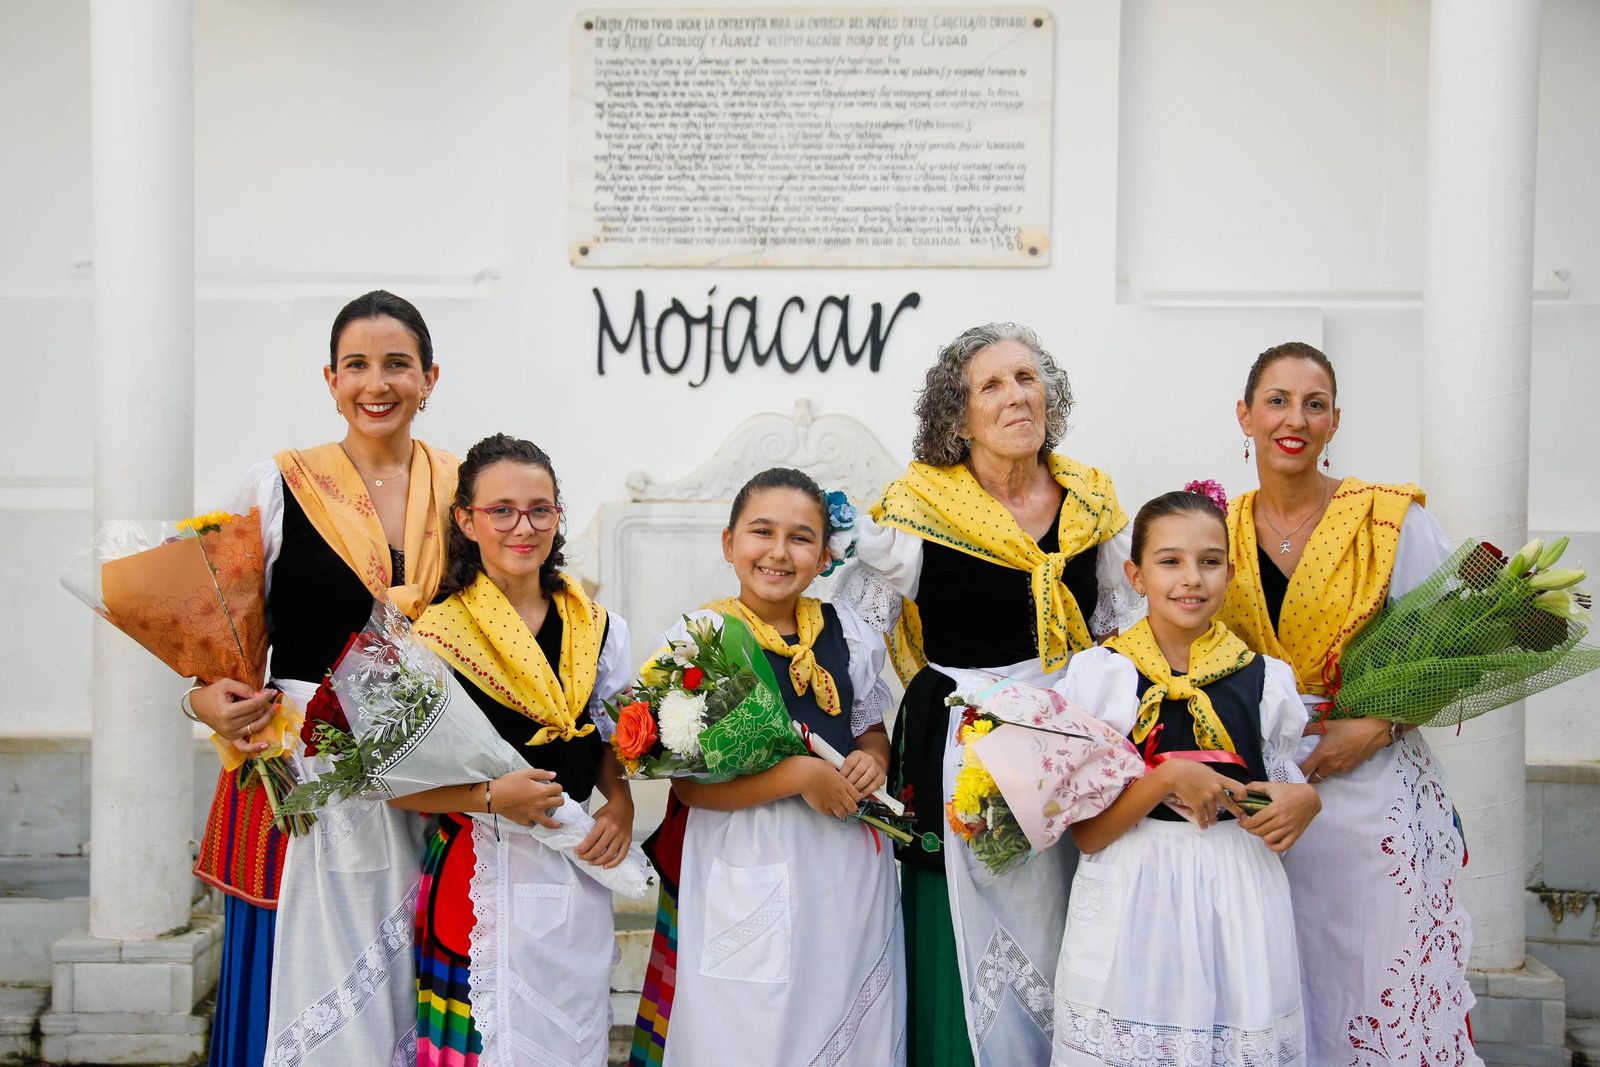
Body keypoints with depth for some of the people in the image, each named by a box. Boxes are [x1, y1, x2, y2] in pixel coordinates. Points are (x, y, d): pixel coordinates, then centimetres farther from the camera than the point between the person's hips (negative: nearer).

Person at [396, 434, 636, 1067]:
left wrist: (620, 806, -3)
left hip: (579, 874, 4)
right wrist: (490, 796, -20)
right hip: (483, 878, -4)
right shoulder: (437, 634, -8)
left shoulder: (598, 629, 7)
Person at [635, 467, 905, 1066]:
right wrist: (800, 775, -20)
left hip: (853, 865, 4)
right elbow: (689, 784, -12)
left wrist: (873, 761, -3)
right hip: (751, 876, -4)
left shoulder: (846, 634, 6)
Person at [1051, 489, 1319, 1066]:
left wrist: (1304, 802, -8)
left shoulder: (1266, 677, 5)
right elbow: (1086, 833, -7)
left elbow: (1283, 793, 15)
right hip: (1131, 902, -2)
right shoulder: (1098, 673, -4)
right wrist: (1168, 777, -21)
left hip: (1240, 901, 2)